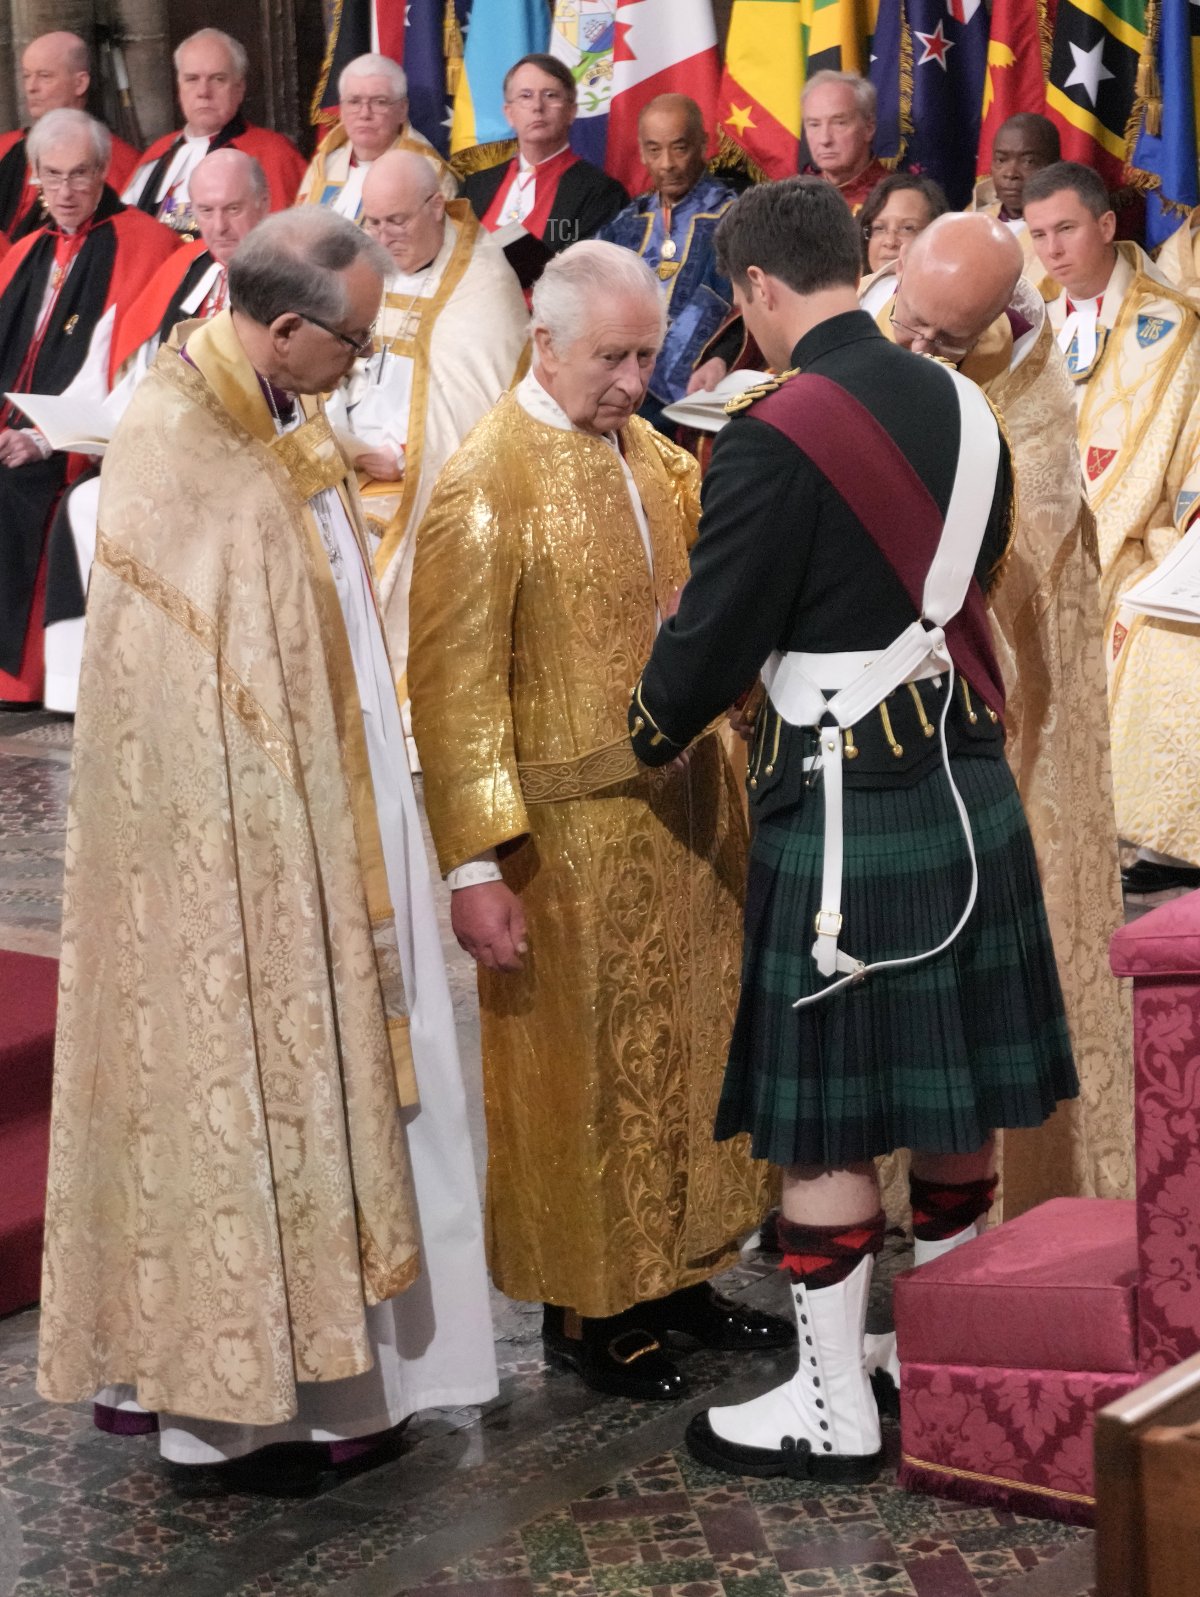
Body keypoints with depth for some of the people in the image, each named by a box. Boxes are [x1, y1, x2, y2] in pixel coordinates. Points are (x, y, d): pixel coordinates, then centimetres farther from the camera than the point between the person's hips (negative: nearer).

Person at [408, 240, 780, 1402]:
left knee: (687, 1044, 16)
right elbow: (455, 693, -17)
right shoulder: (486, 486, -16)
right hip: (569, 834, -7)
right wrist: (476, 867, -19)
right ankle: (584, 1307, 21)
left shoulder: (653, 457, 7)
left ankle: (674, 1270, 31)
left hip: (682, 809, 7)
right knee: (581, 1071, 6)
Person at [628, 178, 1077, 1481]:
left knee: (823, 1112, 3)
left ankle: (834, 1407, 11)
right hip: (967, 781, 7)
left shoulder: (777, 435, -17)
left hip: (842, 804, -7)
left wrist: (654, 733, 7)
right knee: (954, 1090, 16)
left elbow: (714, 632, -12)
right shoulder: (964, 410, 4)